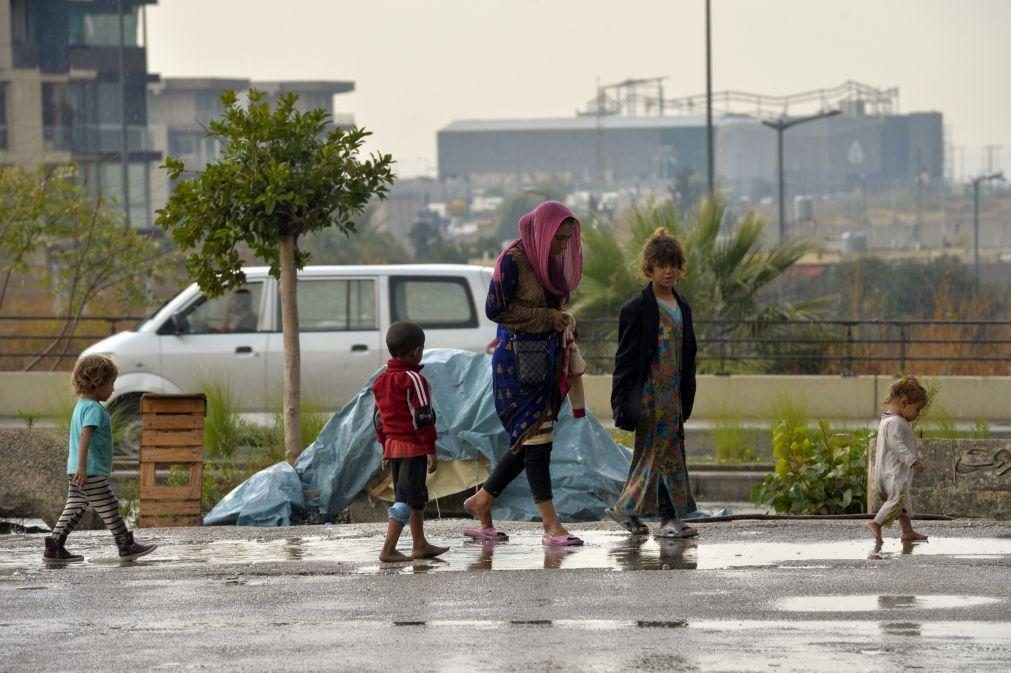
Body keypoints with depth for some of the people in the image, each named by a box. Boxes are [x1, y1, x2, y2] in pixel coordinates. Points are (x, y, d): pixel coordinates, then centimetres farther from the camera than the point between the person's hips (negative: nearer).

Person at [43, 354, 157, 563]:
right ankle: (127, 546, 7)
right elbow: (85, 435, -28)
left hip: (76, 473, 10)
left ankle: (54, 546, 7)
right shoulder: (94, 409, -15)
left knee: (74, 510, 10)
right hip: (92, 473, -10)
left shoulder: (82, 405, 17)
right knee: (109, 509, 0)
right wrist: (82, 465, -35)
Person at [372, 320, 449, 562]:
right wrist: (431, 451, -13)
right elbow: (423, 418, -17)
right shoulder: (414, 380, -15)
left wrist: (385, 447, 23)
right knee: (406, 498, -6)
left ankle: (420, 545, 26)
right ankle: (388, 549, -11)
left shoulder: (382, 380, 10)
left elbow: (379, 417, 16)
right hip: (413, 447, -8)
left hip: (393, 444, 8)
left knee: (416, 497, 19)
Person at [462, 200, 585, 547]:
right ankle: (551, 526, -10)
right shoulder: (513, 260, -12)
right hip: (518, 358, -8)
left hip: (545, 358, 8)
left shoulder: (549, 261, 12)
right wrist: (546, 318, -14)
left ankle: (481, 501, 25)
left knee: (528, 440, 10)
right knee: (536, 437, -9)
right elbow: (495, 309, -15)